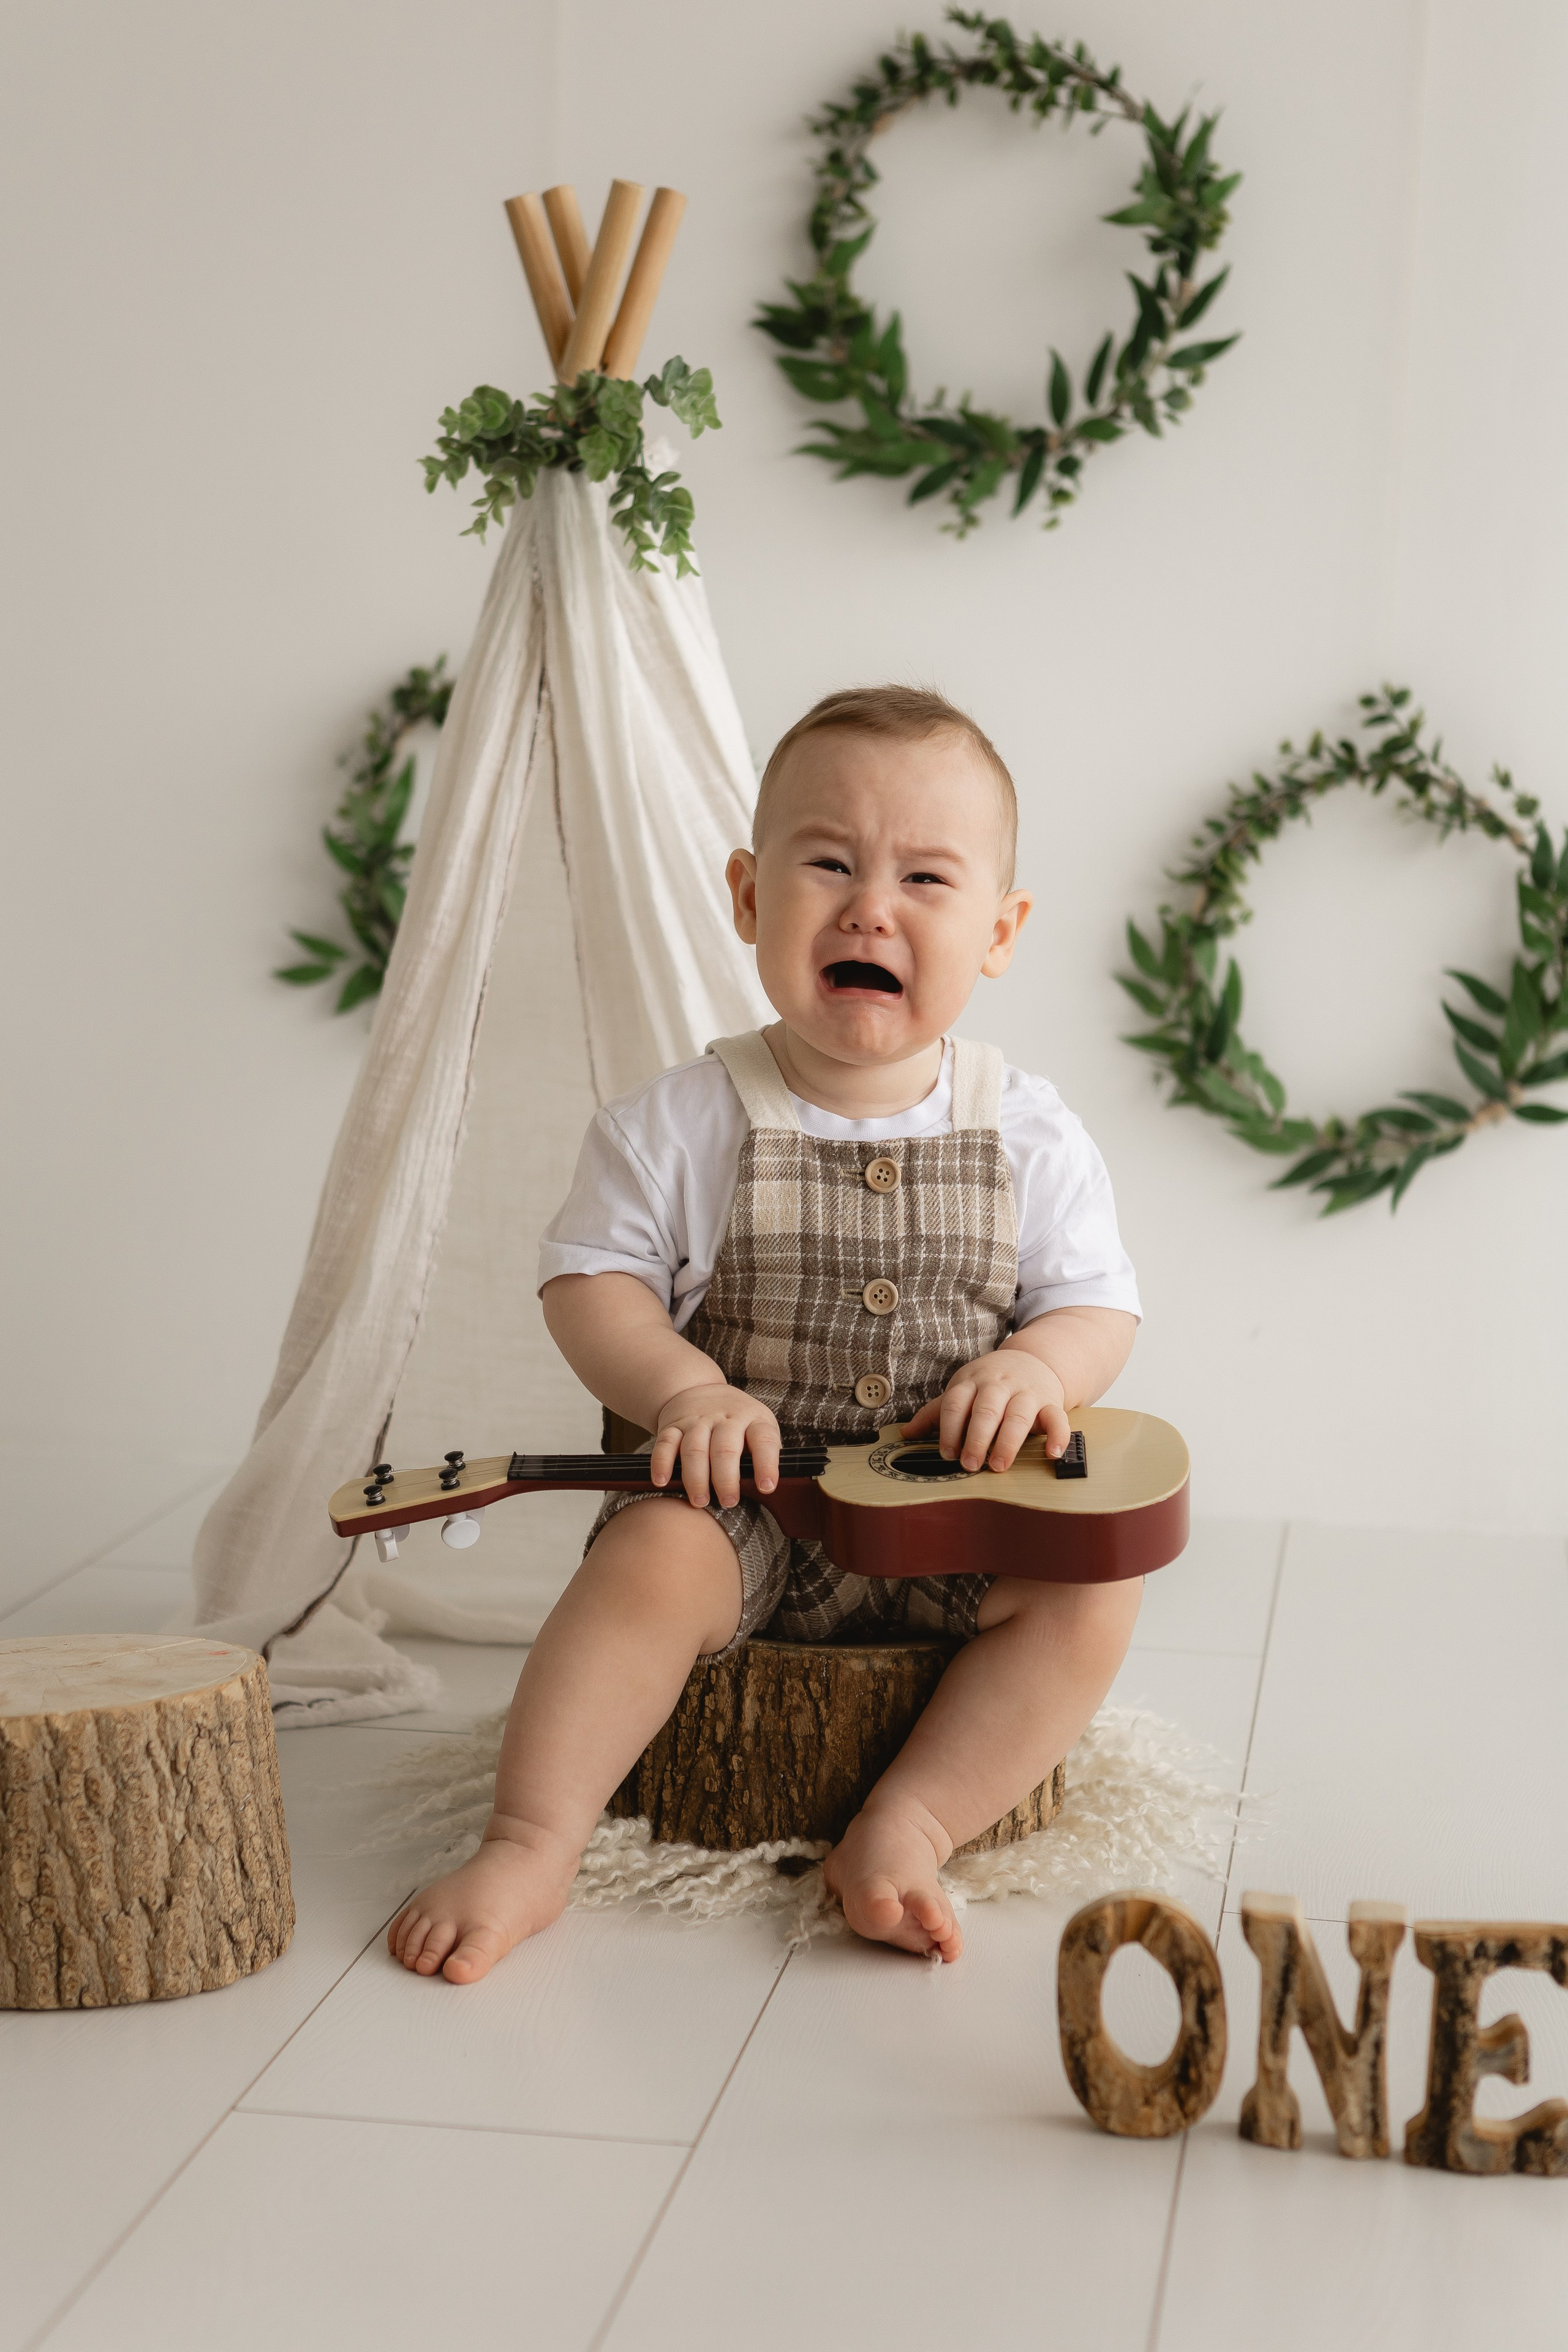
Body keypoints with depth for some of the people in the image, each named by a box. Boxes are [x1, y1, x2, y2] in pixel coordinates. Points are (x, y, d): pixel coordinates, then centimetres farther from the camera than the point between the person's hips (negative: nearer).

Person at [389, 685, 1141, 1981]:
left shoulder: (1029, 1136, -1)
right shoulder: (684, 1122, -4)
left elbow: (1099, 1307, 3)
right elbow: (591, 1278, -3)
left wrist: (1036, 1368, -20)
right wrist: (681, 1386, -21)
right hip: (745, 1492, -2)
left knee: (1095, 1583, -21)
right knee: (657, 1556, -30)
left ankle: (909, 1826, -16)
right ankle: (531, 1843, -20)